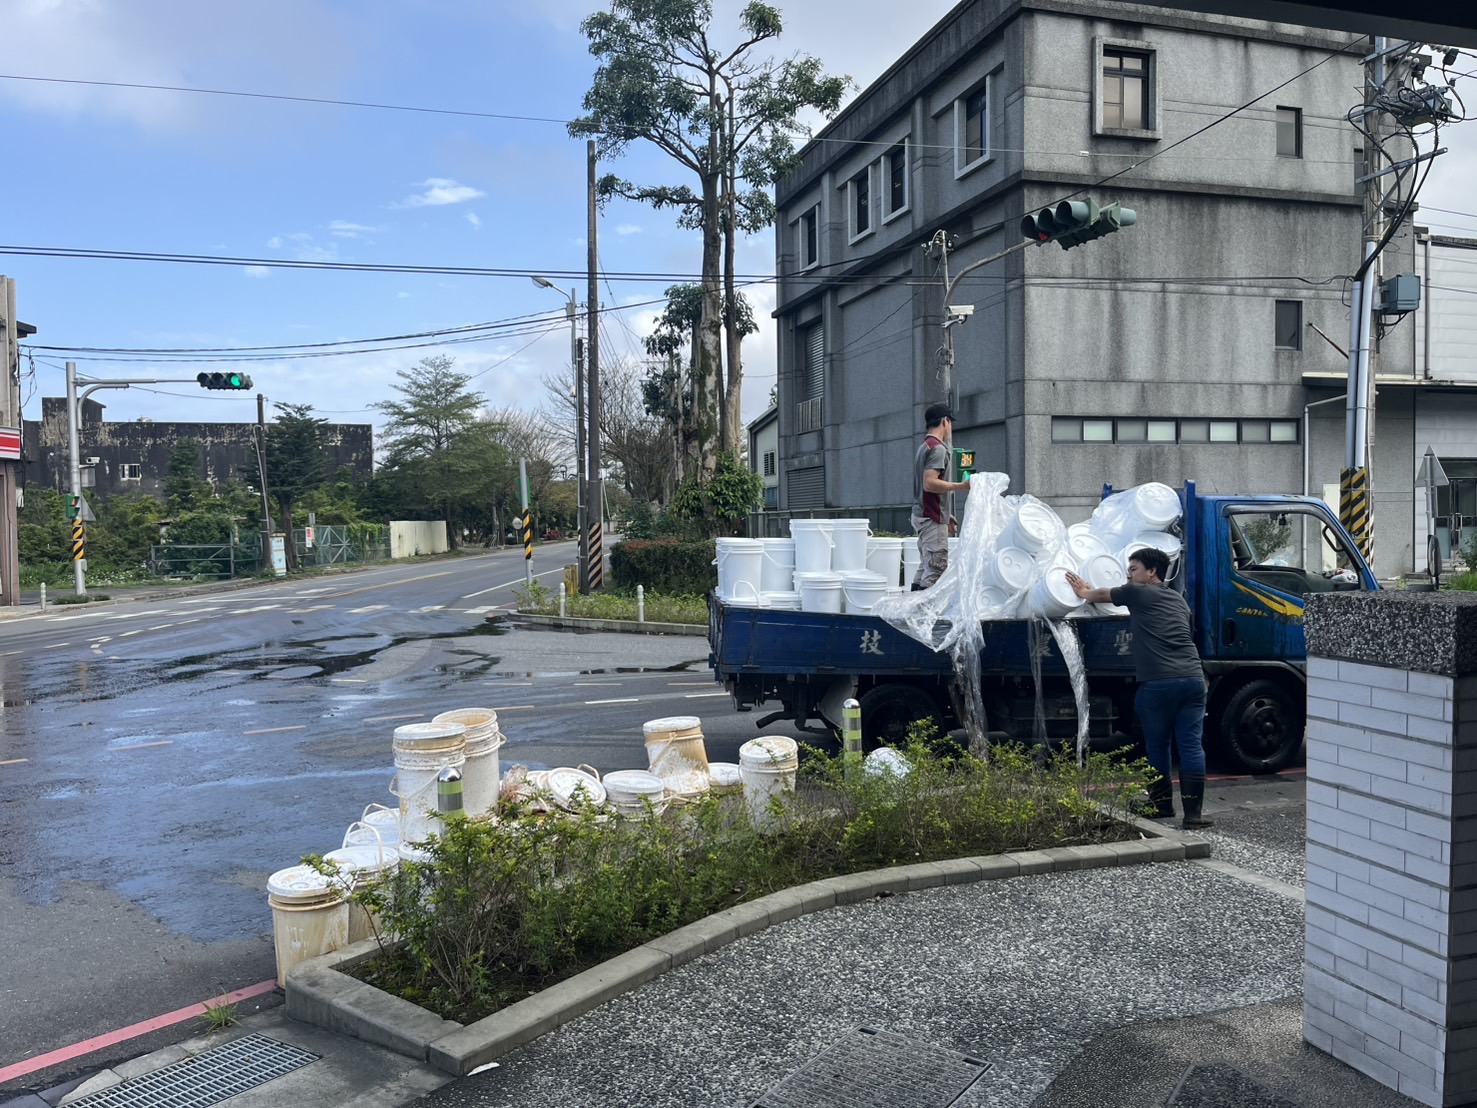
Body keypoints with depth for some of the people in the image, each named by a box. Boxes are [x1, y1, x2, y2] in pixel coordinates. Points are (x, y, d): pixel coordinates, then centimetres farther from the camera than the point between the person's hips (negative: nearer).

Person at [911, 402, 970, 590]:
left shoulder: (923, 446, 18)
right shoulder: (937, 448, -12)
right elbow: (929, 483, -23)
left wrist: (947, 516, 23)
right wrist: (960, 486, -20)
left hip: (921, 514, 10)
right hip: (932, 518, -10)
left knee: (925, 567, 12)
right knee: (935, 569, -10)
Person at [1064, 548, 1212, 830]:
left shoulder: (1137, 593, 8)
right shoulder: (1178, 599, 25)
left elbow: (1102, 595, 26)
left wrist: (1082, 592, 49)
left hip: (1158, 683, -4)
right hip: (1193, 679, 5)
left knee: (1158, 746, 10)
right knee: (1191, 745, 2)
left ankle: (1162, 805, 21)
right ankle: (1194, 813, -1)